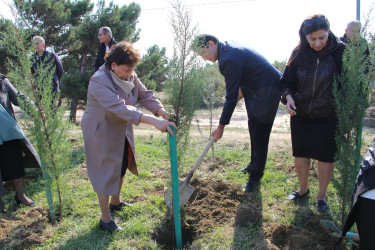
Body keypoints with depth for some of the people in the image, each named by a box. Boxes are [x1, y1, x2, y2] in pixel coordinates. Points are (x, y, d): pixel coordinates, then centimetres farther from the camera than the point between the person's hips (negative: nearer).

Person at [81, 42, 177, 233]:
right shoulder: (99, 82, -31)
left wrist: (163, 112, -27)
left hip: (122, 131, 8)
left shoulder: (130, 76, -5)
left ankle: (116, 202, 46)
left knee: (122, 167, 21)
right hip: (101, 133, -8)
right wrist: (153, 121, -50)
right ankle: (105, 219, 18)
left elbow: (145, 95, -7)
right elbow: (121, 108, -42)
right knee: (106, 173, 1)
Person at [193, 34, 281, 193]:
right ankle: (254, 164, 37)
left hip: (268, 91, -11)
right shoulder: (229, 47, 4)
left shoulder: (229, 59, -27)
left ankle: (255, 177, 8)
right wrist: (241, 88, 7)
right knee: (253, 128, 20)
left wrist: (221, 126, -19)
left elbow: (231, 97, -25)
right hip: (256, 90, 11)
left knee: (260, 137, -5)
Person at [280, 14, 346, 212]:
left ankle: (322, 195, 28)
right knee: (300, 154, 13)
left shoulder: (341, 52, -11)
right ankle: (303, 189, 35)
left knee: (325, 157, 7)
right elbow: (287, 81, 4)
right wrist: (288, 96, -16)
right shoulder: (299, 53, -4)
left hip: (329, 116, -2)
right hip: (300, 114, 3)